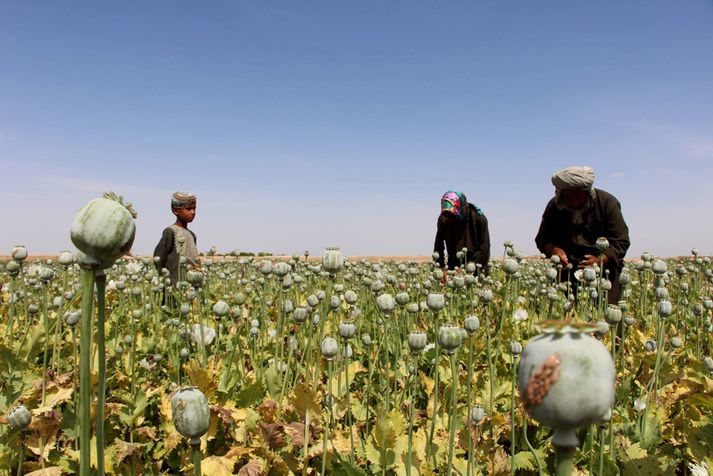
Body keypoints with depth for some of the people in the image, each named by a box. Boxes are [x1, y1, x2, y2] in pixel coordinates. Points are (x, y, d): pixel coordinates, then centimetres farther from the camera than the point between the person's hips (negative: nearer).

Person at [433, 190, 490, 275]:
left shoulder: (478, 217, -13)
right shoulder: (443, 219, -5)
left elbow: (484, 247, -11)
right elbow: (438, 246, 4)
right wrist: (441, 267, -5)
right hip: (454, 268, 2)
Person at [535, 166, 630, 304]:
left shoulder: (608, 203, -6)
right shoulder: (554, 207, 0)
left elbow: (620, 242, -8)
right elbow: (542, 239, 5)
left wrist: (600, 260, -26)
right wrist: (553, 250, -18)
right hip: (567, 270, 2)